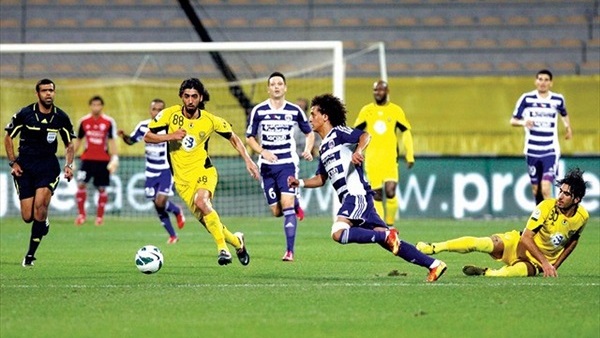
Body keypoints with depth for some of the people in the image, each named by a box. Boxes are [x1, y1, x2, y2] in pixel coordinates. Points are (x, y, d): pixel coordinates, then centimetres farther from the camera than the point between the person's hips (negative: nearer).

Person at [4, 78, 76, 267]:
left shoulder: (61, 117, 0)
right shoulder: (25, 114, -6)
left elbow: (69, 144, 14)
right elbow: (8, 137, 6)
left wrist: (69, 165, -2)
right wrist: (13, 163, -2)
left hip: (48, 165, 0)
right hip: (25, 166, 0)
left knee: (40, 204, -23)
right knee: (27, 217, -5)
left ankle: (30, 254, -11)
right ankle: (43, 223, 35)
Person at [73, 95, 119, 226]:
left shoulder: (109, 122, -2)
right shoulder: (84, 121, 4)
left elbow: (112, 141, -2)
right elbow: (78, 140, 13)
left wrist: (114, 158, -11)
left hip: (103, 160, -1)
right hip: (87, 159, 1)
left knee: (102, 188, 2)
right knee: (81, 184, -14)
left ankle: (100, 215, 15)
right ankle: (81, 214, -5)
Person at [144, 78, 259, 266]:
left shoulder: (210, 121, -3)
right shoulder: (170, 114, -5)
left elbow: (233, 138, 12)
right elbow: (148, 137, -1)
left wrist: (248, 160, 3)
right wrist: (171, 136, -17)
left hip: (204, 171, -2)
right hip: (182, 178, 2)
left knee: (201, 201, -34)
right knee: (206, 219, -3)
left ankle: (222, 248, -29)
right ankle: (236, 242, 25)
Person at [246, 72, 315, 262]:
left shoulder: (295, 111, 1)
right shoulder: (258, 111, -1)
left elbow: (309, 133, 14)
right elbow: (249, 137, 5)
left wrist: (308, 149, -6)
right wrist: (262, 151, -13)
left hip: (288, 163, -2)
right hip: (267, 166, 2)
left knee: (287, 204, -17)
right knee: (276, 211, 3)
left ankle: (290, 251, -17)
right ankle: (295, 204, 40)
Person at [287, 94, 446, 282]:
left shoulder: (338, 133, -1)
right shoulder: (323, 147, 25)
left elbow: (365, 136, -18)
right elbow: (321, 179, 31)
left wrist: (358, 151, -37)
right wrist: (300, 183, 15)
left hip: (357, 195, -9)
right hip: (349, 198, 9)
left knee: (338, 233, -28)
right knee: (391, 242, 2)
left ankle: (388, 236, -19)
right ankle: (434, 265, 1)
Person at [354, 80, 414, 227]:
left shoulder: (396, 111, 3)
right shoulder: (366, 111, 6)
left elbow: (406, 132, 8)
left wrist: (410, 156, 3)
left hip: (390, 158, -1)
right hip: (371, 159, 2)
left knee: (390, 192, -15)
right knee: (377, 195, 1)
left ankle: (390, 225, 2)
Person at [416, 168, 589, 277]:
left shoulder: (582, 217, -9)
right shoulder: (547, 206, -18)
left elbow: (572, 241, 13)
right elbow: (526, 237, -17)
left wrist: (554, 266, 2)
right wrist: (545, 262, -24)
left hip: (536, 262, 1)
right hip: (519, 244, -1)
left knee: (522, 270, -40)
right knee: (483, 243, -26)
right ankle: (433, 248, -22)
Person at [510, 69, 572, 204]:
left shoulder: (558, 99, 2)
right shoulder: (526, 98, -2)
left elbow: (564, 114, 25)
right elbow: (513, 121, -1)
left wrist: (568, 126, 11)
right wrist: (523, 122, -19)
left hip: (551, 151, -1)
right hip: (532, 151, 1)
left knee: (546, 188, -17)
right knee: (536, 190, 10)